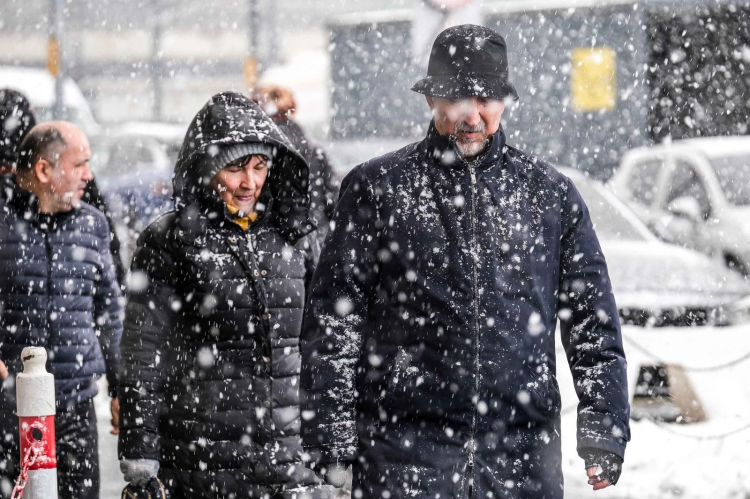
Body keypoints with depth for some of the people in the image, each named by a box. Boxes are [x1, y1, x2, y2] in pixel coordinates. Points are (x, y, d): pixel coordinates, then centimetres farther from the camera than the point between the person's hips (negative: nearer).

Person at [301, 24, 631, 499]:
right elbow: (333, 319, 4)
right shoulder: (378, 189, 4)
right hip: (405, 447, -2)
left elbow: (593, 318, 13)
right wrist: (332, 434, -3)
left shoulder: (551, 192, 11)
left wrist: (604, 425, 6)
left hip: (525, 450, 2)